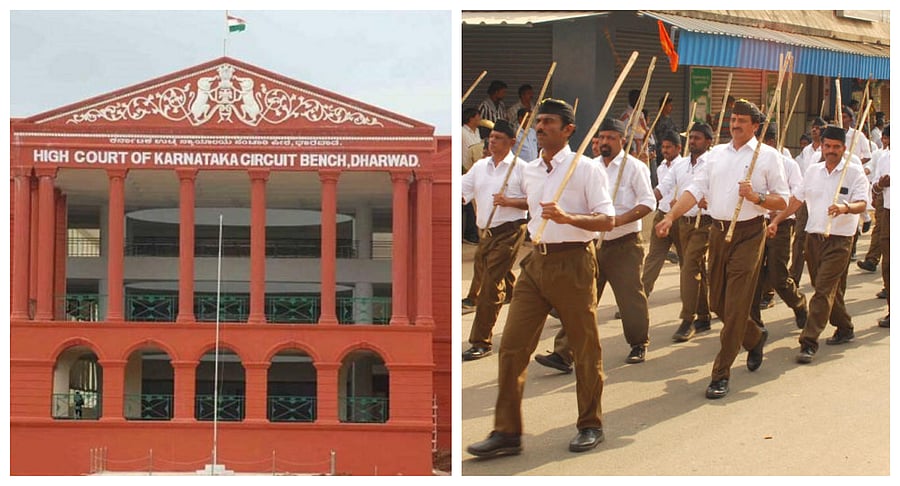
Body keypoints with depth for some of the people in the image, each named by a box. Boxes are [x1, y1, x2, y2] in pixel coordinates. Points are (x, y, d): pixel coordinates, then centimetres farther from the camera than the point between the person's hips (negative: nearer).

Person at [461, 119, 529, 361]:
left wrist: (511, 202, -16)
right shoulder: (480, 167, 14)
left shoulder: (519, 168, -3)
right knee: (499, 283, 13)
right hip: (487, 232, 7)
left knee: (490, 287, -10)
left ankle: (480, 342, -7)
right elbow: (462, 192, 10)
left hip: (510, 231, -7)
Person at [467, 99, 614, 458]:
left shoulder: (585, 169, -5)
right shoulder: (529, 172, 12)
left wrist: (568, 218, -24)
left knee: (585, 347, 5)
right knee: (512, 346, -2)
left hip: (573, 262, -5)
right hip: (536, 262, 6)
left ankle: (590, 426, 20)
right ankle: (507, 432, 2)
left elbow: (607, 220, -11)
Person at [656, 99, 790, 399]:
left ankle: (721, 374, -2)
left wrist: (756, 197, -19)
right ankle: (754, 338, 40)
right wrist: (671, 216, -8)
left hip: (748, 233, -5)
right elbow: (696, 189, 5)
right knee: (717, 302, 12)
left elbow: (783, 200, -1)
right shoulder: (716, 153, 12)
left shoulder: (767, 156, -1)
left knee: (735, 306, -8)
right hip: (718, 231, 6)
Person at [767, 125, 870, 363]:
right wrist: (776, 221, 13)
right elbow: (797, 199, 20)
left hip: (838, 240, -6)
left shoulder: (854, 173, -5)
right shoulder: (813, 171, 12)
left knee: (824, 290, -12)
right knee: (829, 289, 14)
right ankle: (844, 328, 33)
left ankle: (809, 342, -15)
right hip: (813, 237, 6)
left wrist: (846, 207, -38)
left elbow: (862, 203, -17)